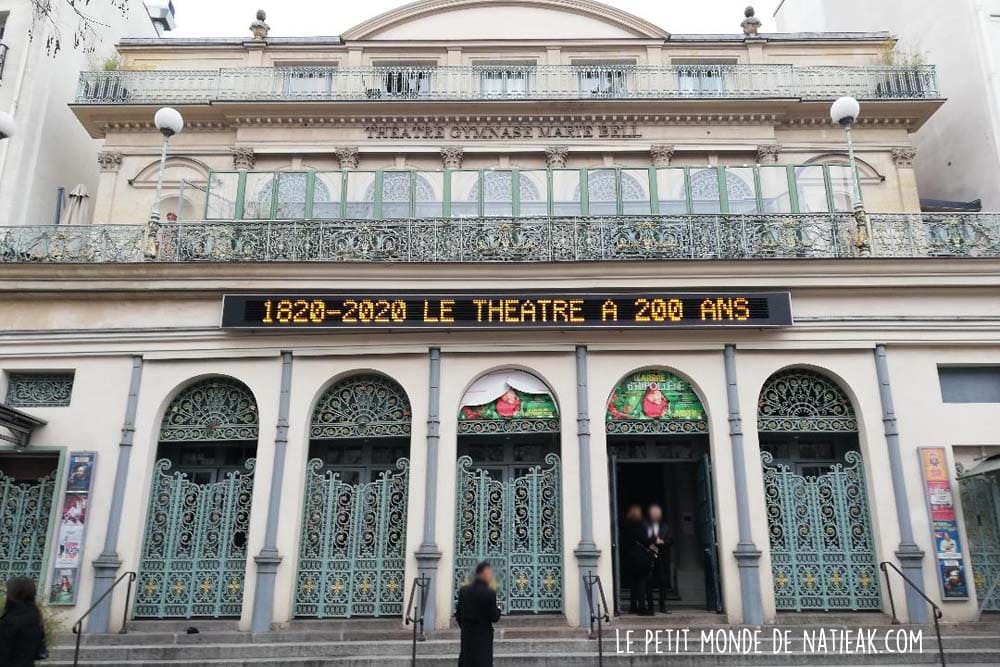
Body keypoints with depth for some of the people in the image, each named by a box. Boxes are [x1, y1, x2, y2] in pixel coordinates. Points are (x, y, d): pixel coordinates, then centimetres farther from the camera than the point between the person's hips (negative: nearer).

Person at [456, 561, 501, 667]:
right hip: (483, 636, -5)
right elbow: (494, 617, -13)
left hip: (467, 635, 5)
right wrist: (498, 610, 7)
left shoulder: (464, 590, 1)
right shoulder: (489, 593, -16)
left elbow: (458, 614, 5)